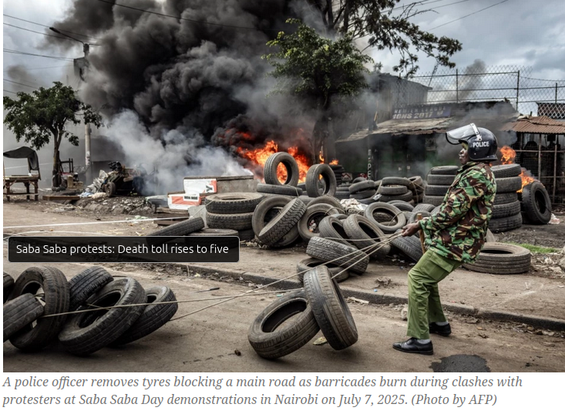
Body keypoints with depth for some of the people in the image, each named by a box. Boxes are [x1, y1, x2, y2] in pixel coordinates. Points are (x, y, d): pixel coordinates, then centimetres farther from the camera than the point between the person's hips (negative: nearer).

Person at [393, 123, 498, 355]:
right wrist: (426, 225, 15)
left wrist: (420, 226, -13)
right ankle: (438, 323, 37)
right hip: (455, 240, 11)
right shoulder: (478, 173, 18)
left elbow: (451, 212, -22)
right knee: (426, 278, 22)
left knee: (417, 278, -13)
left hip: (455, 243, -11)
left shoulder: (477, 175, -17)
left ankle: (420, 340, -13)